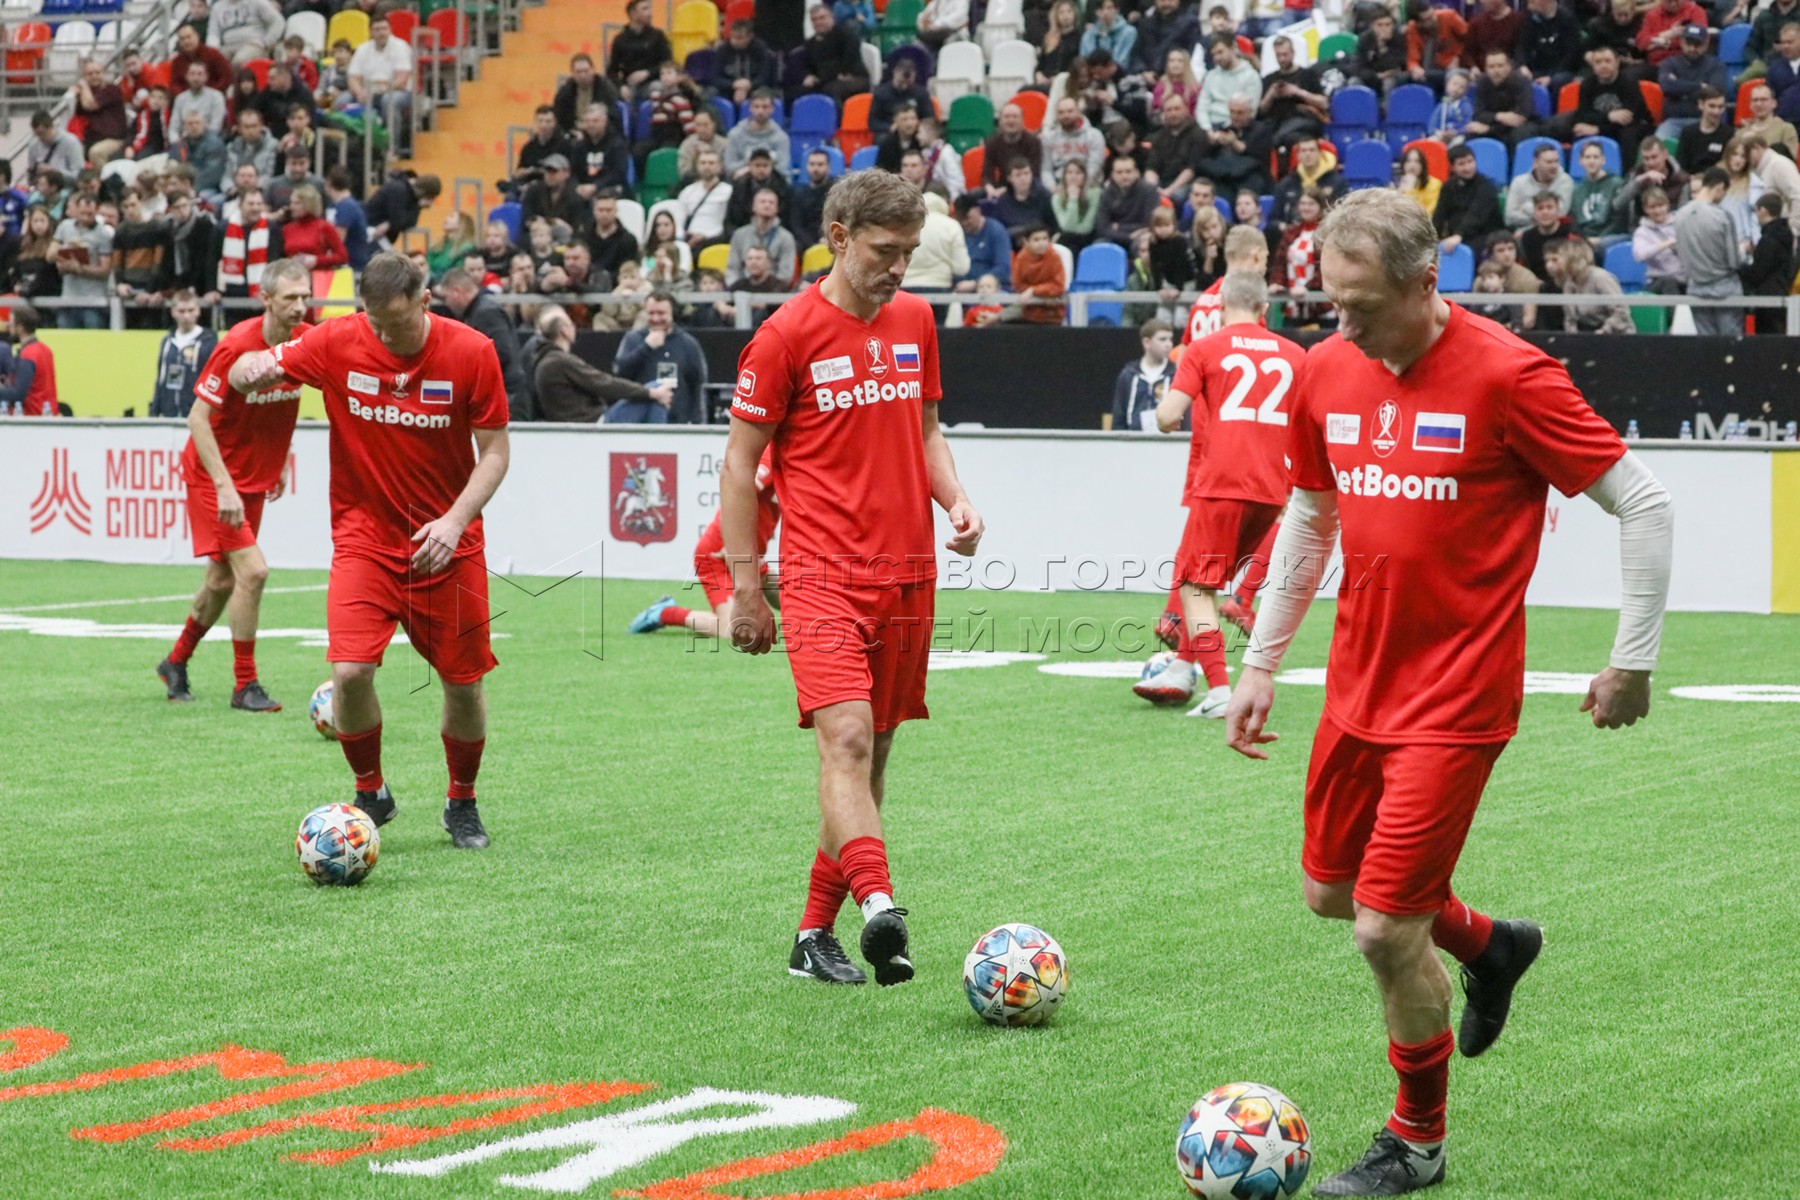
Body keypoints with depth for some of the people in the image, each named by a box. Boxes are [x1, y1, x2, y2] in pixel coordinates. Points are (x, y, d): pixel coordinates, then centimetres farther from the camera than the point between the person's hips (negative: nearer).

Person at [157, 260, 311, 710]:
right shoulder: (236, 347, -24)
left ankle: (176, 662, 36)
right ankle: (244, 685, -5)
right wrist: (224, 486, -29)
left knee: (224, 579, 14)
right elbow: (198, 419, -22)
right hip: (214, 475, -7)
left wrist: (279, 464, 12)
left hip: (256, 477, 7)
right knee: (252, 570, -16)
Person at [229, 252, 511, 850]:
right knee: (350, 670, -16)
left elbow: (494, 450, -4)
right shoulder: (338, 342, -9)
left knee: (463, 683, 4)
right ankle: (370, 794, 9)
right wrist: (253, 368, -27)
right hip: (364, 537, 0)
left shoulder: (472, 353, -10)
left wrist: (455, 519, -19)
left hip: (445, 542, 0)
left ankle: (462, 805, 29)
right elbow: (244, 374, -1)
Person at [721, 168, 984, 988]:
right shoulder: (787, 335, -6)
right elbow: (739, 465, -2)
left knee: (873, 752, 7)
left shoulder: (915, 322, 11)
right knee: (847, 738, -22)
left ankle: (816, 934, 15)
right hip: (824, 573, -6)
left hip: (908, 573, 6)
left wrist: (954, 498, 5)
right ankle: (879, 906, -38)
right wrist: (744, 587, -5)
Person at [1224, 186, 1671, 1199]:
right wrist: (1261, 666, 15)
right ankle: (1490, 945, 46)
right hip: (1359, 686, 7)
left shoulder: (1506, 375, -18)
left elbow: (1643, 503, -12)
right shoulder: (1327, 372, 1)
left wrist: (1634, 660, -9)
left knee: (1386, 927, -7)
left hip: (1455, 696, -7)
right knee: (1332, 891, 17)